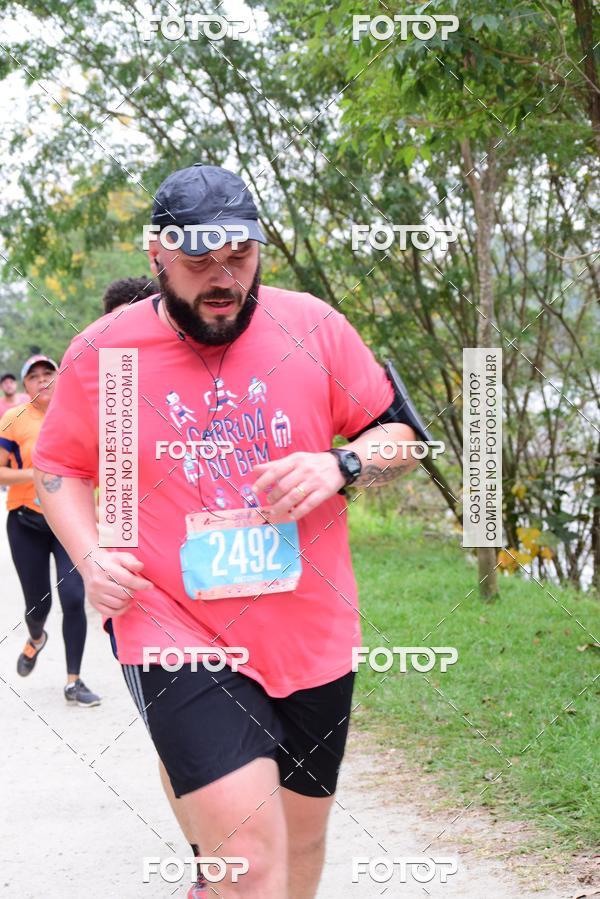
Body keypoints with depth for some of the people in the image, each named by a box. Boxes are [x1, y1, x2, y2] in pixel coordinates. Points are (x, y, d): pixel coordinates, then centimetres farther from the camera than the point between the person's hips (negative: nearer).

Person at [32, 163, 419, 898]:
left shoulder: (312, 326, -1)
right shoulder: (97, 355, -3)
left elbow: (397, 437, 6)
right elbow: (59, 466, 12)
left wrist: (339, 466, -15)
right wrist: (90, 555, -5)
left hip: (312, 637, 3)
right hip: (175, 637, -3)